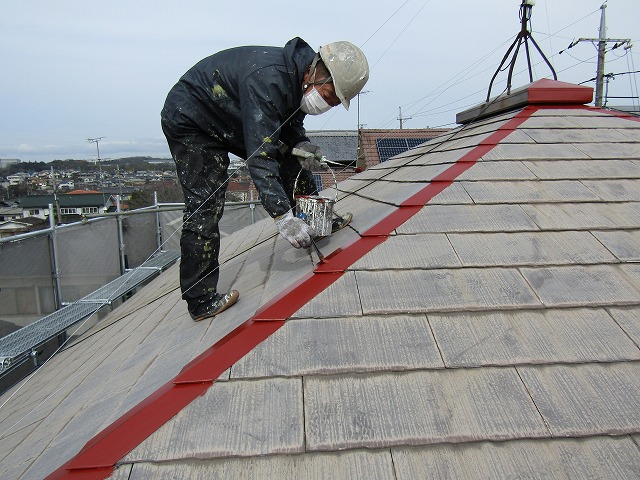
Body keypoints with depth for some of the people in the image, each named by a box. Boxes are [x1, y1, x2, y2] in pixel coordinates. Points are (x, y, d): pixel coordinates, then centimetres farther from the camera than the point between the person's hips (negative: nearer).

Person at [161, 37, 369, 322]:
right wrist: (283, 217, -42)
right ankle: (201, 301, -8)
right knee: (205, 207, -15)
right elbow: (260, 156, -40)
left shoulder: (298, 76, -8)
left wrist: (300, 144, -15)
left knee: (290, 159, 4)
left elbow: (290, 121, 8)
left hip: (233, 119, 9)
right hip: (190, 120, -8)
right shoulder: (267, 79, -36)